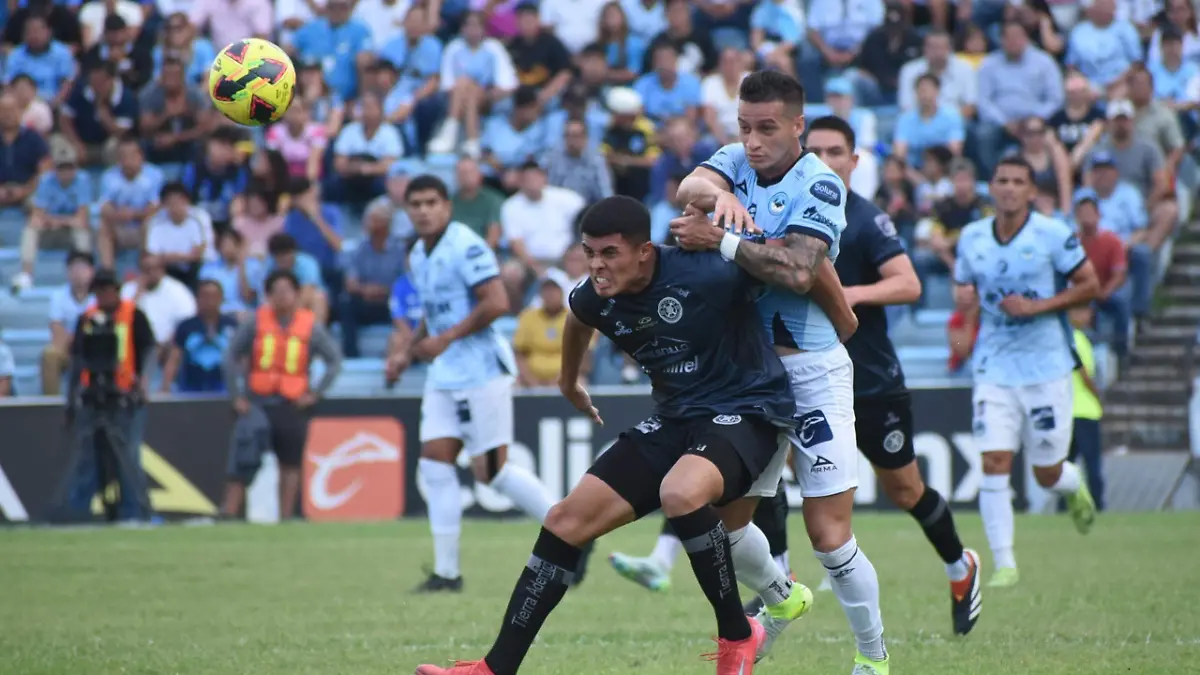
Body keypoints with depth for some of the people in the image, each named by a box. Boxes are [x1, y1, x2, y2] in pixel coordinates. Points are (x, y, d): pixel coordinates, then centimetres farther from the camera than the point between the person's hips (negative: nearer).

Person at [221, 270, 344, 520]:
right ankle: (228, 514, -9)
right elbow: (231, 356, 5)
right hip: (256, 402, -1)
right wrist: (235, 396, -1)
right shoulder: (256, 322, 1)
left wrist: (316, 393, -2)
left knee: (290, 465, 4)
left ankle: (286, 519, 12)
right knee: (242, 462, -11)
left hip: (293, 404, 1)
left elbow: (334, 359, 6)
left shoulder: (311, 326, 1)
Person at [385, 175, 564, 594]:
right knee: (435, 463, 0)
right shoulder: (418, 256, 14)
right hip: (444, 375, 9)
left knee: (491, 470, -8)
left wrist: (445, 339, -19)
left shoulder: (466, 247, -14)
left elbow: (497, 303, -22)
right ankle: (446, 571, 2)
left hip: (481, 370, -9)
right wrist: (406, 351, 13)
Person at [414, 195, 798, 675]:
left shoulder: (707, 275, -26)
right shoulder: (597, 298, -4)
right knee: (567, 521, 1)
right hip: (674, 419, 7)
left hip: (745, 412, -7)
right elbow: (578, 318, 24)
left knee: (680, 493, -38)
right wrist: (569, 382, 38)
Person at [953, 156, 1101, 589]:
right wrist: (963, 299, -9)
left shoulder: (1053, 235, -7)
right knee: (994, 464, -11)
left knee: (1047, 474, 4)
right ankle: (1004, 564, -5)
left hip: (1046, 367, -2)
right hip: (994, 369, 2)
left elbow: (1089, 286, -4)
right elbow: (963, 290, 17)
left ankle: (1076, 488, 42)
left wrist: (1038, 306, -16)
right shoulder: (972, 238, 4)